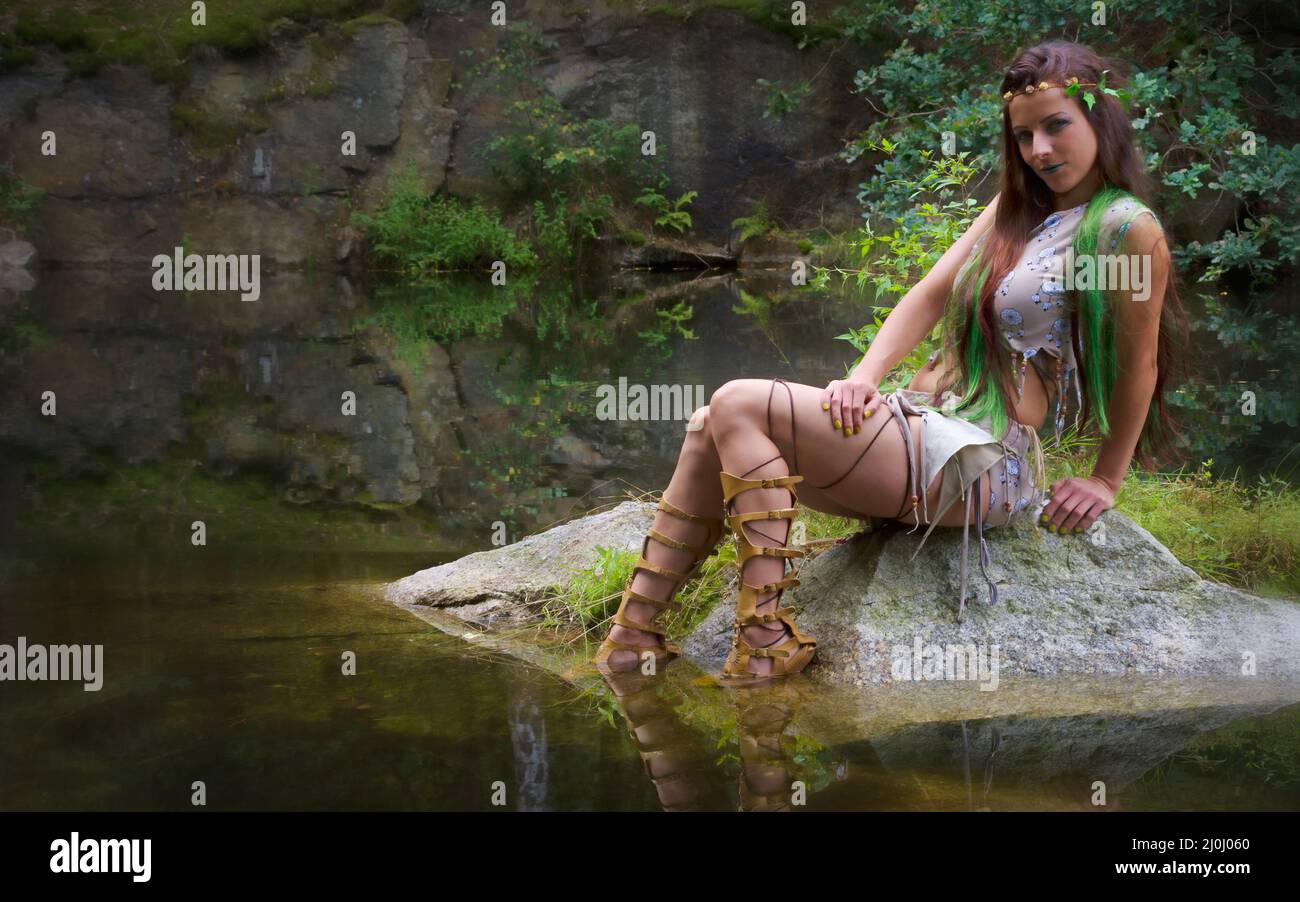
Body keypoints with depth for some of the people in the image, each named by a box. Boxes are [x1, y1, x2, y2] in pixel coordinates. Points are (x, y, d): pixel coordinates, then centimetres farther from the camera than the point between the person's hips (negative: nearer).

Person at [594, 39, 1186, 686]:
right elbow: (930, 294, 10)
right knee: (711, 430, -3)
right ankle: (633, 636, -4)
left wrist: (1105, 482, 2)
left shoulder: (1125, 227, -10)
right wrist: (864, 378, -5)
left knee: (741, 406, -19)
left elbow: (1139, 364, -5)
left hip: (980, 463, -9)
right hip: (921, 428, 9)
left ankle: (766, 642, -20)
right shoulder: (1016, 208, 15)